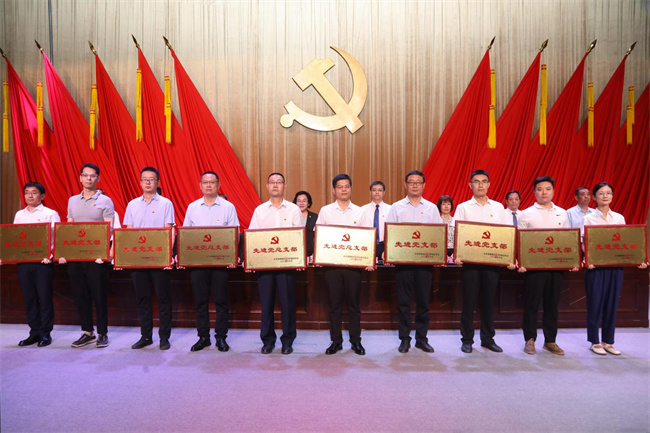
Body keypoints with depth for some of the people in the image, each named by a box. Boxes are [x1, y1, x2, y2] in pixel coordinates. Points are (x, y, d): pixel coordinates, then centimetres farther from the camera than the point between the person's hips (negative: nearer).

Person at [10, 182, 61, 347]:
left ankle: (45, 333, 9)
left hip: (43, 261, -4)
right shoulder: (19, 215, 16)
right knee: (29, 298, 9)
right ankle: (34, 332, 19)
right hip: (23, 261, 5)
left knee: (45, 297, -1)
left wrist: (50, 255, -21)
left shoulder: (51, 214, 1)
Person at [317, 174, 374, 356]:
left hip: (354, 263, 0)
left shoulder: (359, 212, 7)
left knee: (354, 303, 6)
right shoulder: (325, 211, 7)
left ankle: (356, 341, 19)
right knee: (334, 303, 6)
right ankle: (336, 341, 18)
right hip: (331, 263, 0)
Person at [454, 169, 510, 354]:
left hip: (493, 260, 2)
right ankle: (467, 339, 13)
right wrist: (457, 254, -18)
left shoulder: (498, 207, 11)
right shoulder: (463, 207, 4)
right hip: (470, 260, -2)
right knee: (469, 300, 3)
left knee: (489, 300, 10)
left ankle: (488, 338, 22)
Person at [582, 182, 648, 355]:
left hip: (616, 266, 3)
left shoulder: (619, 218, 10)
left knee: (612, 304, 8)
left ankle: (608, 341, 21)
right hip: (596, 266, -3)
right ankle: (595, 342, 14)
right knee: (595, 304, 2)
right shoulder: (588, 218, 0)